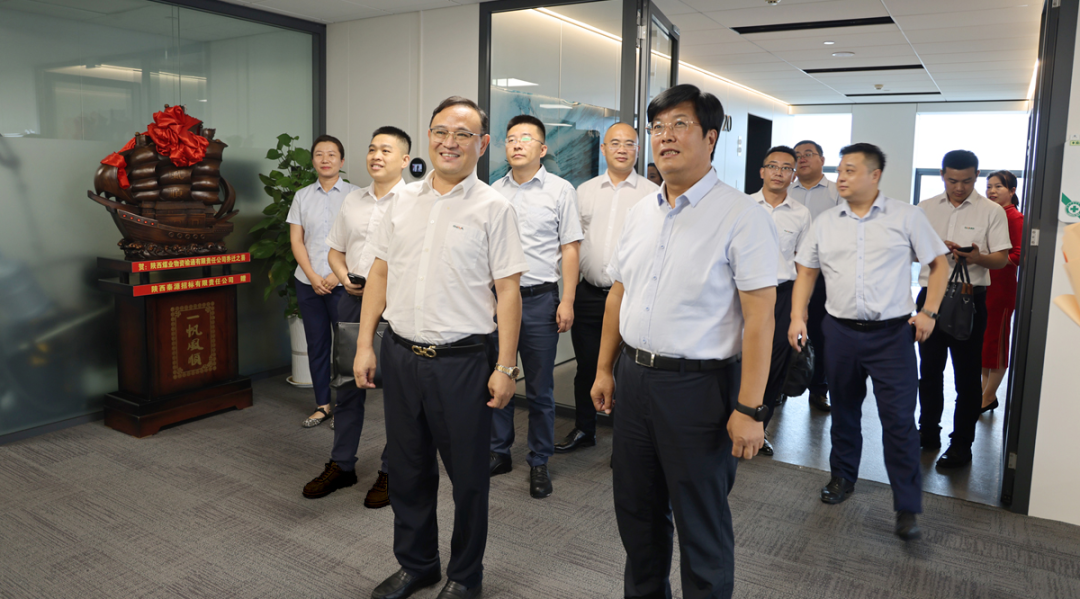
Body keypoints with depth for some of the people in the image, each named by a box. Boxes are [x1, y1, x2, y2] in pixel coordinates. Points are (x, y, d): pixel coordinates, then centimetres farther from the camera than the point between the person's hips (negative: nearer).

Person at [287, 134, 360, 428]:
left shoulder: (355, 194, 1)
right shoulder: (302, 196, 10)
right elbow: (296, 240, 7)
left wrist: (337, 275, -11)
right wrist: (313, 276, -5)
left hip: (342, 283, -3)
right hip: (309, 282, 3)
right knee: (316, 345, 9)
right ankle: (322, 404, 20)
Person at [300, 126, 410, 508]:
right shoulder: (353, 202, 14)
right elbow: (335, 250, 20)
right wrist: (346, 277, 1)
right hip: (353, 302, 6)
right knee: (348, 384, 13)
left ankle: (390, 472, 18)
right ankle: (341, 465, 28)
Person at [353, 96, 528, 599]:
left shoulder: (493, 208, -5)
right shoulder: (403, 201, 9)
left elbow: (508, 291, -8)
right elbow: (380, 273, 12)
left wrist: (505, 367, -11)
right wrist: (365, 344, 7)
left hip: (461, 360, -4)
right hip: (400, 355, 5)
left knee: (468, 477, 8)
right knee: (408, 469, 17)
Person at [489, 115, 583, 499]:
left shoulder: (560, 190, 0)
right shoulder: (493, 192, 10)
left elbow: (570, 249, -3)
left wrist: (567, 301, -9)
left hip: (540, 298, -3)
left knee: (540, 389, 4)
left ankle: (539, 463, 18)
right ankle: (499, 453, 26)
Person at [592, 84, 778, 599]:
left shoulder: (741, 215, -12)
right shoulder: (640, 212, 9)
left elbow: (759, 317, -16)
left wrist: (749, 408, -19)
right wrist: (605, 369, 14)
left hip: (699, 384, -6)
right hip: (634, 378, 7)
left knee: (701, 522, 9)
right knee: (636, 509, 20)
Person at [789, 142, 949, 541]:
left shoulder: (906, 216, -1)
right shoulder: (825, 222, 7)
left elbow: (938, 264, 5)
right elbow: (806, 272, 11)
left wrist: (928, 312, -5)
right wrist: (797, 317, 1)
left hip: (892, 332, -3)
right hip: (840, 331, 3)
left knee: (899, 419, -4)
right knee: (844, 410, 15)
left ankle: (908, 508, 6)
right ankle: (843, 477, 34)